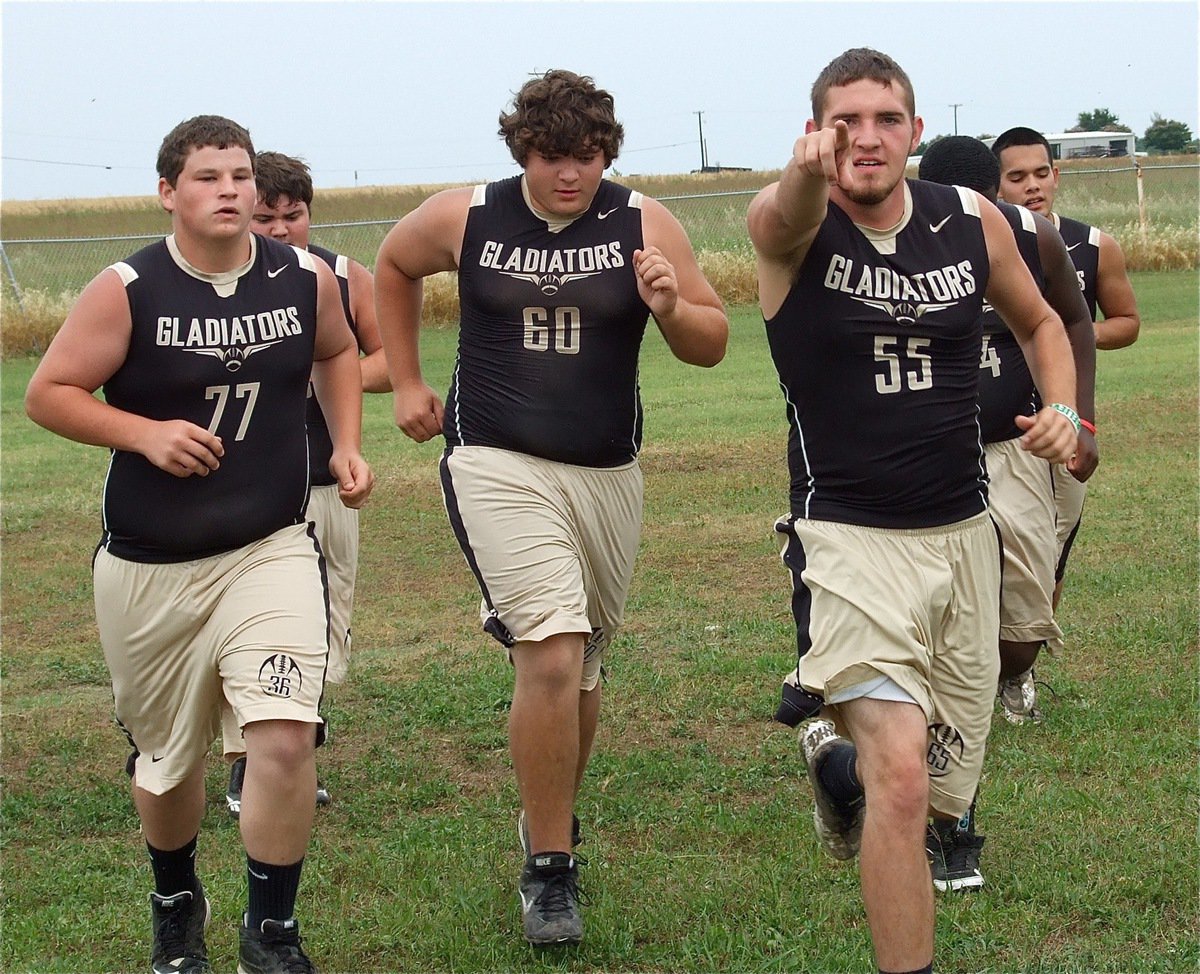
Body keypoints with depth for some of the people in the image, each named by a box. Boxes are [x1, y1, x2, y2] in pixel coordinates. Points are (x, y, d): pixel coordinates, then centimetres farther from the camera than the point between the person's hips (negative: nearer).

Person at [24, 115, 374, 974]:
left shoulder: (306, 280, -2)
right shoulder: (127, 292, -11)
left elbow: (337, 353, 19)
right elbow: (48, 394, -7)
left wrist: (347, 446, 6)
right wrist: (145, 434, -20)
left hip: (272, 549, 1)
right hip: (148, 569, -1)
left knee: (285, 736, -19)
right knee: (168, 758, 15)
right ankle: (176, 904, 45)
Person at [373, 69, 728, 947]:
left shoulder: (644, 225, -4)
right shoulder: (465, 218, -3)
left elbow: (713, 345, 0)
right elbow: (393, 267, 18)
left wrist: (670, 307, -21)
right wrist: (406, 383, 15)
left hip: (608, 473, 3)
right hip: (499, 467, -3)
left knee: (581, 664, 15)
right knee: (549, 652, -19)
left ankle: (554, 821, 40)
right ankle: (548, 872, -7)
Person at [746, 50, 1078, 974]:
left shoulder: (973, 220, 0)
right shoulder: (790, 225, -12)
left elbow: (1039, 321, 18)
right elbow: (791, 215, -38)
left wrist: (1063, 409, -2)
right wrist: (809, 173, -62)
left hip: (965, 534, 5)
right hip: (851, 540, -4)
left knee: (946, 787, 14)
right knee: (902, 778, -21)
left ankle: (838, 759, 48)